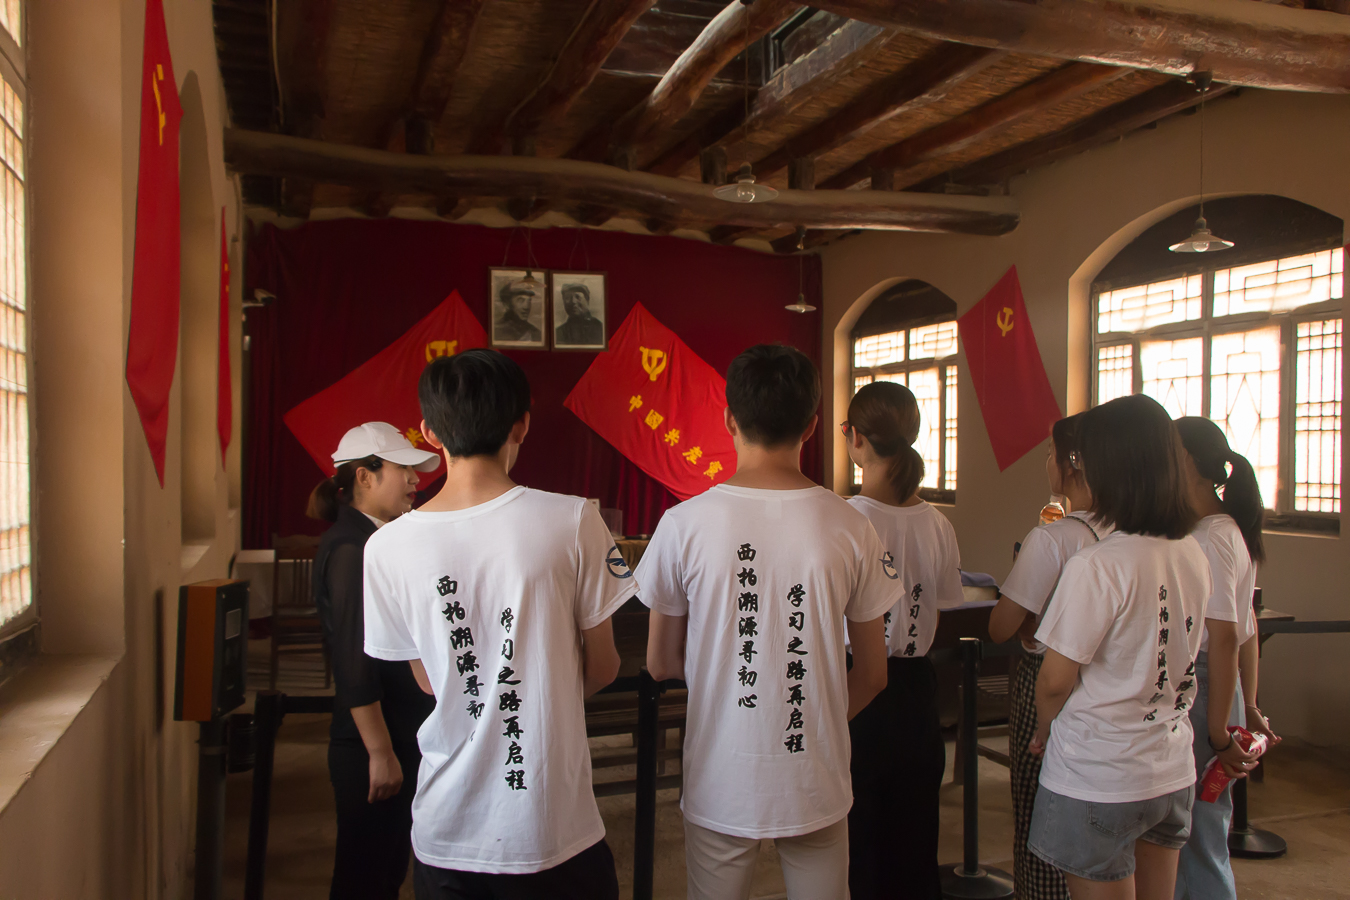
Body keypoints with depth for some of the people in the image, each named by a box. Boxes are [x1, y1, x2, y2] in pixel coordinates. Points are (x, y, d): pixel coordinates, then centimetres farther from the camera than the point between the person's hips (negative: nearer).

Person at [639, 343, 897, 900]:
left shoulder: (683, 525, -12)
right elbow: (872, 675, 0)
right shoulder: (850, 529, -9)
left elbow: (661, 664, -1)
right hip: (818, 787, 1)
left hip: (719, 787, 0)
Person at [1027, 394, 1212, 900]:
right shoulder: (1194, 556, -1)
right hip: (1173, 773, 7)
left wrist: (1043, 732, 3)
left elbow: (1056, 680, -15)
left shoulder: (1095, 567, -23)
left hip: (1099, 783, -7)